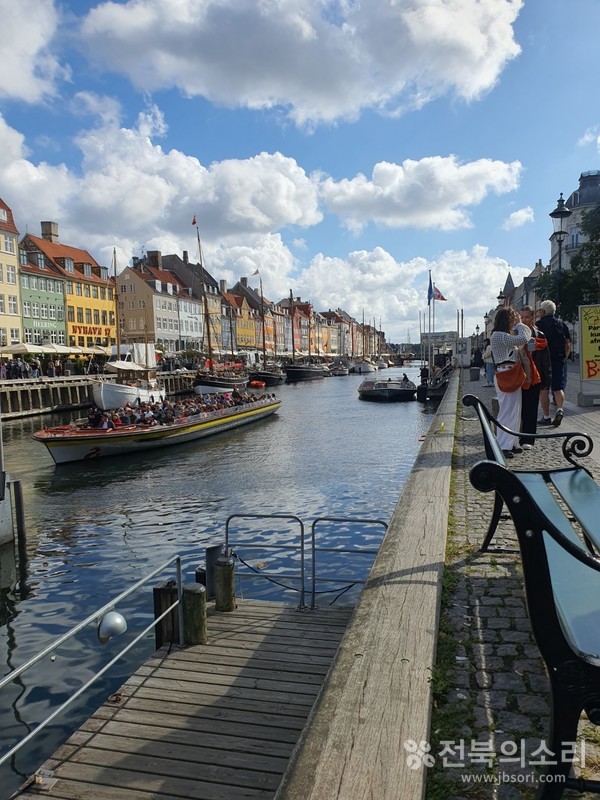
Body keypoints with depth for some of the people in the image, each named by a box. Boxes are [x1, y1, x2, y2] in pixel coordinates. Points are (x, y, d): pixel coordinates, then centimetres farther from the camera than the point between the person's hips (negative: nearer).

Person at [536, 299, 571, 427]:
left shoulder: (538, 325, -4)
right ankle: (560, 409, -16)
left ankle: (546, 417, 6)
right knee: (558, 387, 7)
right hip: (559, 361, 3)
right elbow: (569, 344, 8)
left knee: (543, 389, 4)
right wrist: (564, 357, 16)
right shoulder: (562, 324, 8)